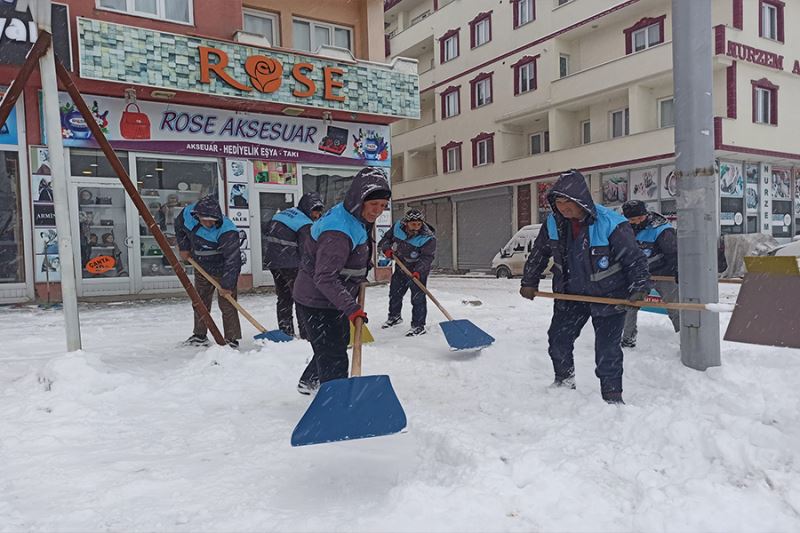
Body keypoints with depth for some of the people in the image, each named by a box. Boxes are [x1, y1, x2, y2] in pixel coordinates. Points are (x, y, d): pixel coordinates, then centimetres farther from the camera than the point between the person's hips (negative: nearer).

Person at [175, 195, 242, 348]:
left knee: (227, 304, -8)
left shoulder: (227, 231, -34)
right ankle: (199, 335, 35)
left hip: (223, 270, -7)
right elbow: (179, 226, 8)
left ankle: (232, 340, 2)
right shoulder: (187, 213, -17)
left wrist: (226, 285, -29)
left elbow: (232, 259, -31)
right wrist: (184, 247, 4)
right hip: (201, 268, 7)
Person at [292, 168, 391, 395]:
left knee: (339, 342, 28)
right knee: (334, 359, -8)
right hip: (316, 304, -11)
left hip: (333, 300, 11)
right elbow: (324, 277, -35)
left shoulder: (357, 220, 2)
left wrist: (361, 274, 16)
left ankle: (308, 382, 50)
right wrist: (350, 307, -39)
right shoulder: (338, 231, -31)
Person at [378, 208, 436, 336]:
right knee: (394, 293, 19)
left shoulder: (428, 238, -24)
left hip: (418, 271, -5)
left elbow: (426, 258, -27)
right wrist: (387, 248, -17)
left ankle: (418, 326, 2)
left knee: (418, 298, -10)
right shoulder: (397, 227, -12)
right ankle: (394, 317, 43)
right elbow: (386, 239, 3)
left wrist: (418, 271, -41)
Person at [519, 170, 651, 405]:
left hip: (609, 296, -5)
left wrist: (639, 289, -26)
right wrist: (529, 282, 10)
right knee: (558, 339, 9)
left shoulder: (611, 224, -24)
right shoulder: (553, 223, -8)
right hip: (570, 293, 5)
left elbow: (634, 258, -17)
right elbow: (538, 253, 8)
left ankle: (612, 396, 15)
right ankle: (564, 381, 33)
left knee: (607, 349, -2)